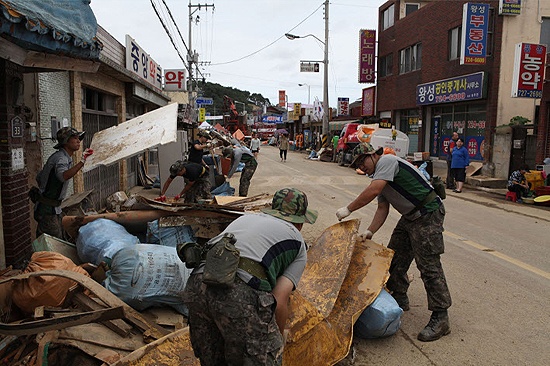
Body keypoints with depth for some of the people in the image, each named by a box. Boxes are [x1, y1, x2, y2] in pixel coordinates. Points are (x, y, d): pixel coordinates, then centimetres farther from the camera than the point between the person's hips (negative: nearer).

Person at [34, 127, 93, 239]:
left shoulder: (66, 158, 12)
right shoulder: (60, 157, -18)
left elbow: (39, 177, 20)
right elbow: (63, 176, -43)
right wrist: (82, 162, -52)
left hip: (54, 207, 10)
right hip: (48, 208, -10)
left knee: (60, 240, 16)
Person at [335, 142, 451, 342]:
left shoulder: (387, 161, -14)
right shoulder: (380, 175, 16)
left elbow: (372, 191, -26)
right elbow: (383, 209, 11)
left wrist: (348, 209, -18)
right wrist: (370, 231, -2)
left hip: (428, 215, -11)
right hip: (410, 217, 11)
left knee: (429, 265, -10)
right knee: (395, 256, 14)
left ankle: (440, 319, -3)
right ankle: (399, 299, 30)